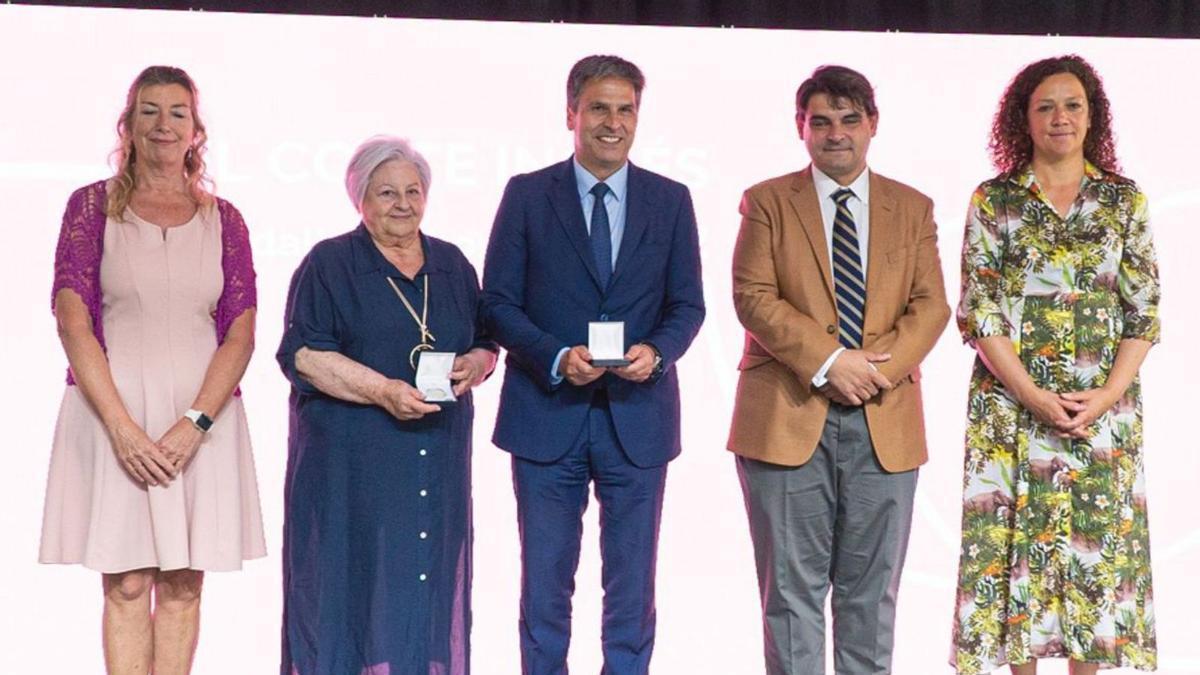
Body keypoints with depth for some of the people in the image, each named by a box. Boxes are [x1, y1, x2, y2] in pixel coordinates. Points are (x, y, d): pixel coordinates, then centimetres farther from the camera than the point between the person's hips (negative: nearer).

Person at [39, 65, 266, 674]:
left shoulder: (222, 220, 9)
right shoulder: (93, 206, 4)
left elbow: (241, 332, 3)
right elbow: (72, 320, -4)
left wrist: (195, 423, -11)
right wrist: (122, 426, -14)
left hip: (201, 416, 2)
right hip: (112, 411, -2)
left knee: (183, 584, 3)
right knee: (127, 584, -4)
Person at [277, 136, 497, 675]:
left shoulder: (452, 265, 14)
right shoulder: (329, 264, 0)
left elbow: (485, 343, 18)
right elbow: (303, 354, -8)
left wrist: (474, 365, -6)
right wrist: (383, 391, -18)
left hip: (437, 453, 4)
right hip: (350, 458, -4)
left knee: (430, 578, 3)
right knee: (350, 580, -4)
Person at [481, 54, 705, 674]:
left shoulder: (670, 201, 5)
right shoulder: (527, 195, 1)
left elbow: (687, 305, 6)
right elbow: (498, 301, -1)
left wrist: (656, 353, -15)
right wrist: (556, 358, -17)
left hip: (637, 419, 1)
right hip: (547, 416, -1)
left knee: (632, 588, 8)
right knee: (545, 586, 7)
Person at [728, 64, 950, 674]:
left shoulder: (912, 207, 13)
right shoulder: (767, 202, 6)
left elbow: (931, 305, 5)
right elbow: (752, 298, -5)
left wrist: (879, 367, -13)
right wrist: (827, 363, -16)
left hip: (884, 422, 2)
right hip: (789, 418, -2)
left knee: (872, 592, 7)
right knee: (793, 588, 1)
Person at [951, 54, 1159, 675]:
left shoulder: (1123, 200, 6)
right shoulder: (993, 201, 2)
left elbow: (1145, 311, 3)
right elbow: (979, 311, -3)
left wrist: (1106, 396, -10)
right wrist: (1034, 396, -12)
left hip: (1104, 406, 1)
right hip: (1013, 405, -1)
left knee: (1099, 542, 2)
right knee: (1014, 537, 0)